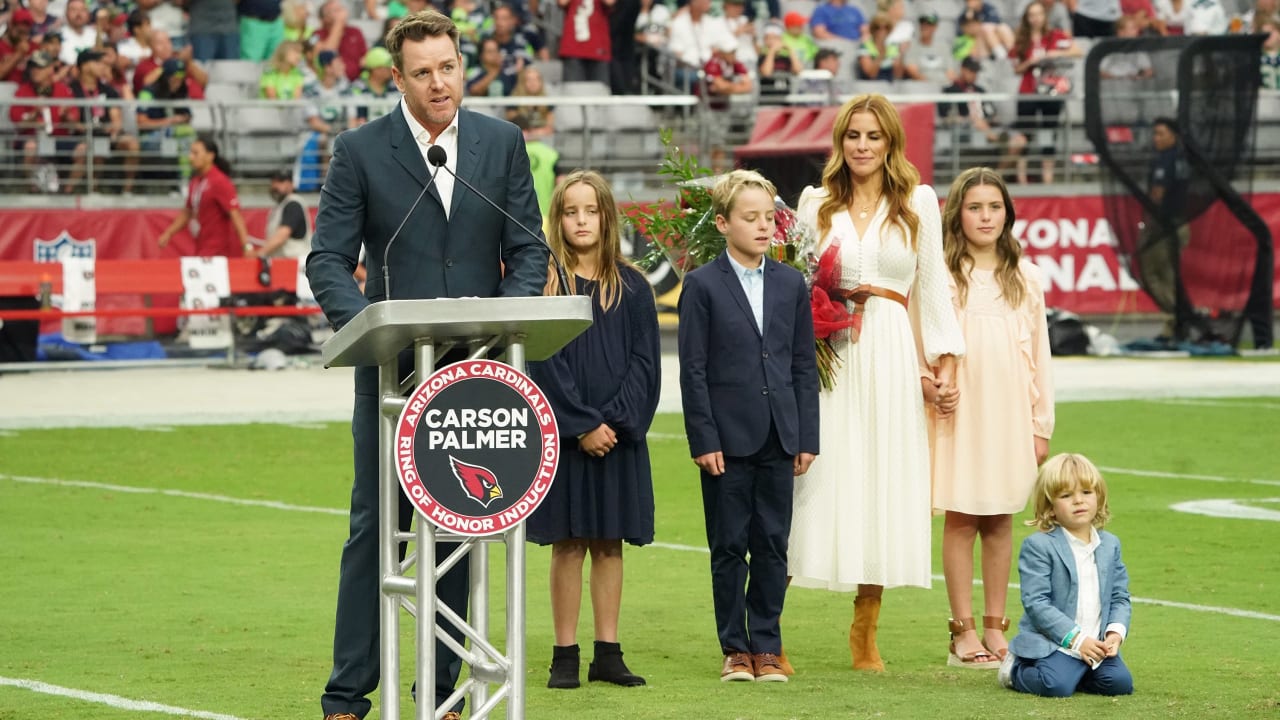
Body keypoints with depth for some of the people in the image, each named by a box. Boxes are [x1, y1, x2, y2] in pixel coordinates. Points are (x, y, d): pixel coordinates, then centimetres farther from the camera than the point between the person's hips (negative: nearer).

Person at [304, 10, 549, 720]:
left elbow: (527, 248, 7)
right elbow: (328, 258, -4)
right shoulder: (360, 150, -2)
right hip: (392, 368, -2)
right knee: (375, 528, -2)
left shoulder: (502, 143, 6)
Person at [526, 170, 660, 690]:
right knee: (567, 544, 1)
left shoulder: (632, 289, 6)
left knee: (609, 544, 5)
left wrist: (615, 420, -11)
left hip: (618, 433, 2)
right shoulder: (544, 284, -2)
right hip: (560, 432, -2)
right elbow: (545, 364, -7)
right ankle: (565, 655, 4)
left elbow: (644, 363, 2)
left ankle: (608, 654, 9)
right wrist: (582, 425, -14)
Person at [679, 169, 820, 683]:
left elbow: (804, 366, 10)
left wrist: (806, 437, 4)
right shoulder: (703, 286, -2)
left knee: (772, 545, 5)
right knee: (729, 547, 2)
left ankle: (766, 646, 11)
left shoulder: (791, 284, 9)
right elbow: (693, 370, -4)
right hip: (728, 438, -3)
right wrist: (703, 439, -10)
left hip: (778, 438, 3)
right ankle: (735, 649, 10)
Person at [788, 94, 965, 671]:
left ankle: (865, 632, 8)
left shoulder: (919, 202, 10)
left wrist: (946, 362, 5)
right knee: (815, 485, -6)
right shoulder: (816, 202, 10)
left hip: (889, 359, 1)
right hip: (824, 357, -1)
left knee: (883, 485, 0)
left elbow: (932, 287, 11)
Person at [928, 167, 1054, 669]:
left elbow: (1039, 355, 11)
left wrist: (1041, 425, 7)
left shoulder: (1025, 278, 10)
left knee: (1000, 520, 6)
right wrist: (927, 380, -19)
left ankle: (994, 627, 13)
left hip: (1008, 415, 3)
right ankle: (963, 632, 3)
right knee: (960, 518, -2)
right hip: (956, 413, -3)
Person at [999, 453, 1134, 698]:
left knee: (1120, 682, -16)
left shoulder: (1110, 545, 11)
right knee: (1057, 686, -29)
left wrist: (1116, 632, -8)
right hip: (1051, 641, -5)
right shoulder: (1038, 546, -8)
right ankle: (1015, 669, 4)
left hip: (1096, 643, 5)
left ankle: (1070, 671, 11)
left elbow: (1120, 598, 13)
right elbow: (1036, 602, -14)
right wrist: (1076, 638, -19)